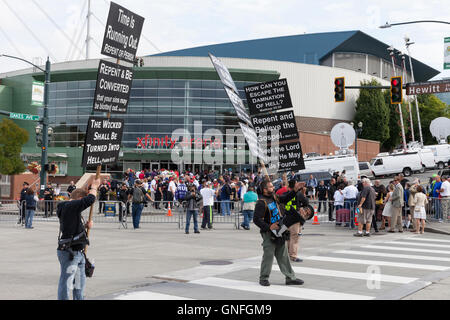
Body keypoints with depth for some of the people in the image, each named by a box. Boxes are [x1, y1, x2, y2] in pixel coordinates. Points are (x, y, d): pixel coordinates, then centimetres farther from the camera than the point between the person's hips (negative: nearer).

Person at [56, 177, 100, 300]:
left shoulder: (71, 208, 16)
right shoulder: (70, 206, -15)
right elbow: (90, 199, -23)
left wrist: (86, 226, 10)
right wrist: (94, 187, -5)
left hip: (78, 252, 10)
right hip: (69, 253, -10)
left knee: (80, 283, 19)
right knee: (66, 283, -5)